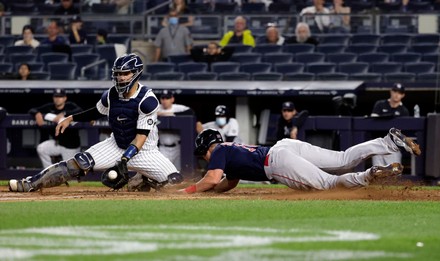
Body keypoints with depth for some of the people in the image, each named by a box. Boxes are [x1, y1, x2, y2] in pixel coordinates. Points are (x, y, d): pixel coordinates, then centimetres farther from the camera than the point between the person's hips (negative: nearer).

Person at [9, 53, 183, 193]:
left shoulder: (147, 100, -23)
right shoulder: (111, 95, -5)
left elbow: (141, 136, -25)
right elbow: (97, 112, 17)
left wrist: (124, 160, -34)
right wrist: (71, 119, 8)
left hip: (143, 150, -3)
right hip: (117, 145, 3)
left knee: (174, 181, -20)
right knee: (80, 162, -17)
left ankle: (142, 181, 12)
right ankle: (29, 184, -17)